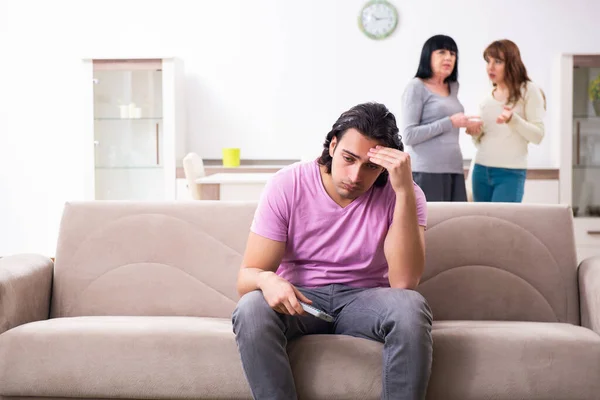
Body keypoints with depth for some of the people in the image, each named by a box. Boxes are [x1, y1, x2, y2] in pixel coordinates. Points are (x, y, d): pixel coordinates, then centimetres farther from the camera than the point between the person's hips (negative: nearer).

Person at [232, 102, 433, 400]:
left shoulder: (399, 194, -12)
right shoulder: (286, 186, -12)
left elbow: (403, 282, -27)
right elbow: (246, 277, -11)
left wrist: (405, 191, -33)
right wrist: (266, 280, -37)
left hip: (365, 298, 0)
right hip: (300, 299, 0)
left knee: (410, 308, -33)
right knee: (251, 310, -33)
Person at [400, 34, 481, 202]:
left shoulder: (453, 87, 19)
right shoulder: (416, 87, -2)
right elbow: (409, 135, -11)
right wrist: (450, 123, -12)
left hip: (454, 170, 6)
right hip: (427, 171, -6)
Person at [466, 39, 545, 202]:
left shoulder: (528, 90, -2)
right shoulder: (486, 99, 13)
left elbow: (538, 136, -8)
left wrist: (513, 119, -23)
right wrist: (475, 134, -3)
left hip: (510, 173, -5)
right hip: (481, 170, 5)